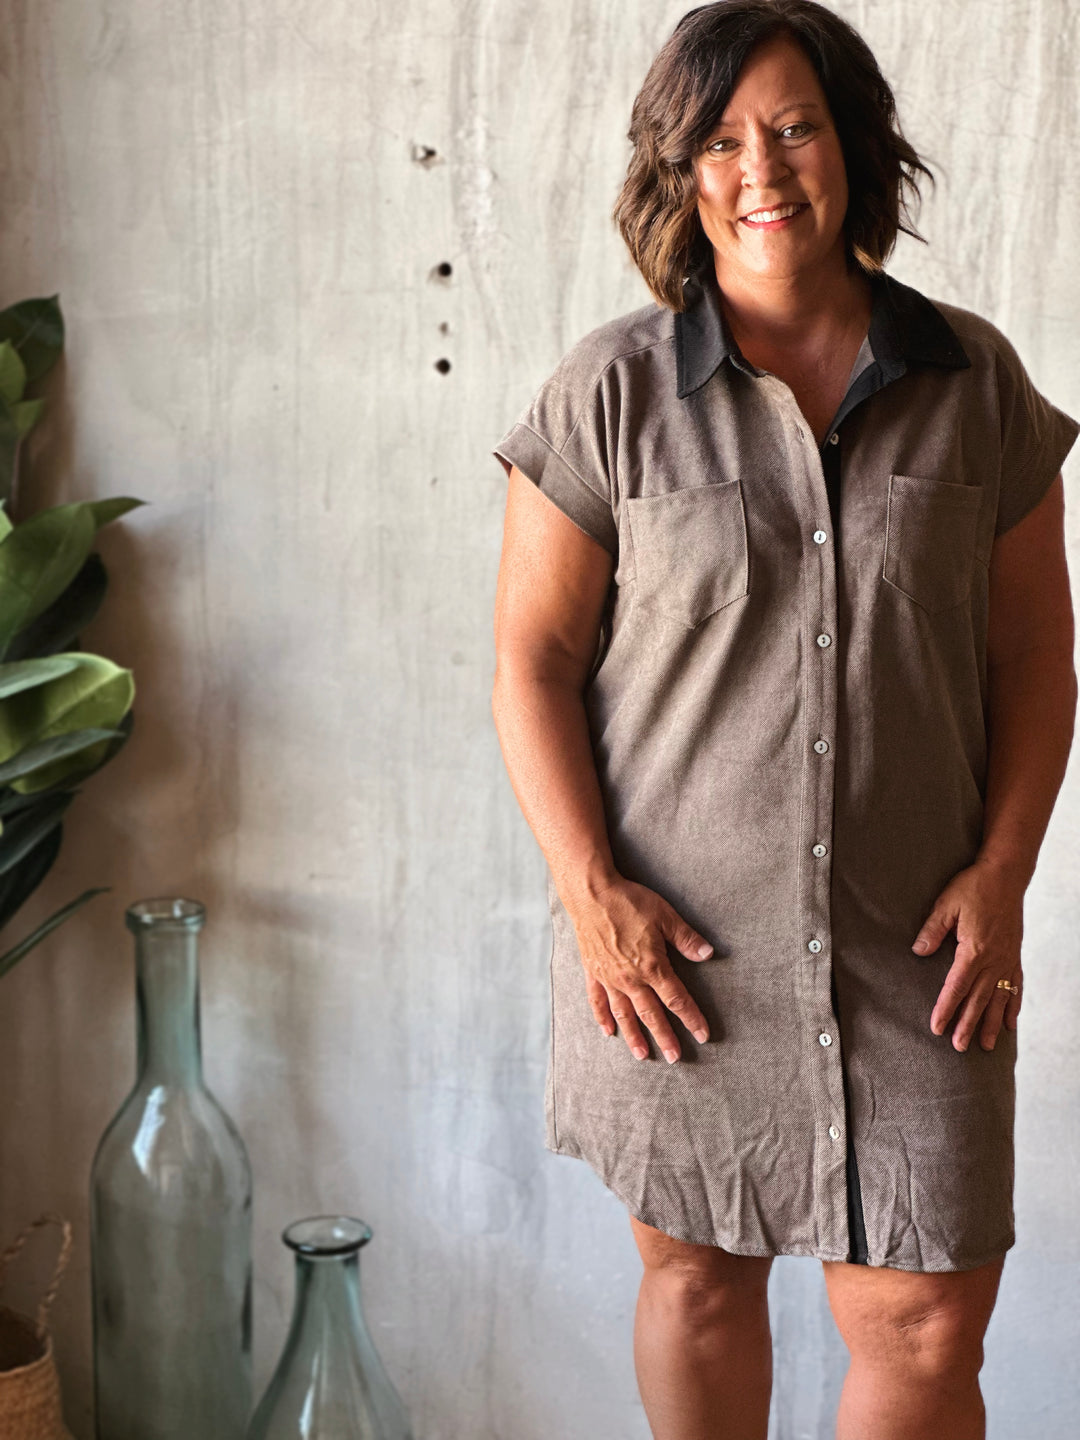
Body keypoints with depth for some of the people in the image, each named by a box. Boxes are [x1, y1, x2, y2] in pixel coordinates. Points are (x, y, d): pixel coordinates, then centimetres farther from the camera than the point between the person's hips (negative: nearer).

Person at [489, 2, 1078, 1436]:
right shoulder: (614, 389, -3)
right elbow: (533, 660, -2)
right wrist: (591, 892, -11)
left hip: (913, 941, 1)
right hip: (672, 937, -1)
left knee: (928, 1318, 1)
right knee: (699, 1271, 15)